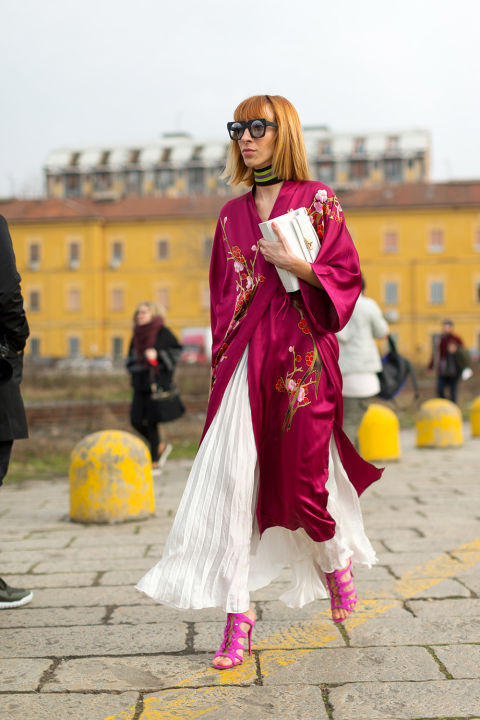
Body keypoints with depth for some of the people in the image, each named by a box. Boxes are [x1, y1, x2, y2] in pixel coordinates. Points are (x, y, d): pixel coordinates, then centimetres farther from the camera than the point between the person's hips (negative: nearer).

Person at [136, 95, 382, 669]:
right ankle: (237, 616, -2)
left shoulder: (317, 200, 3)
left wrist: (291, 262, -13)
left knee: (300, 475, 2)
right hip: (244, 359, 4)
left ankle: (338, 564, 34)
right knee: (230, 482, -8)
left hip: (302, 357, -3)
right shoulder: (233, 214, 15)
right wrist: (222, 358, 14)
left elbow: (347, 278, 0)